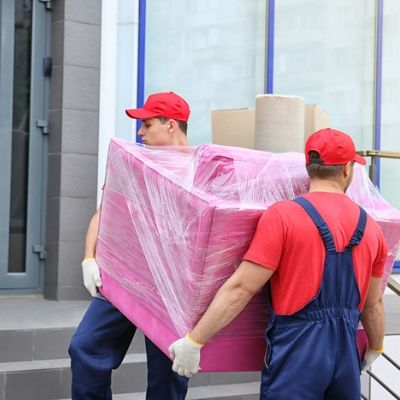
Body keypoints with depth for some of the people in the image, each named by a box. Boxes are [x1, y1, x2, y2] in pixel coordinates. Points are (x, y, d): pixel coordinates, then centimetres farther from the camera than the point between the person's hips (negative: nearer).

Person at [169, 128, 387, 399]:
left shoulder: (283, 215, -10)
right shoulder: (371, 228, 6)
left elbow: (241, 289, -13)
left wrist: (194, 341, -7)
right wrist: (375, 348, 33)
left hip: (298, 347, -5)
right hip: (347, 349, 5)